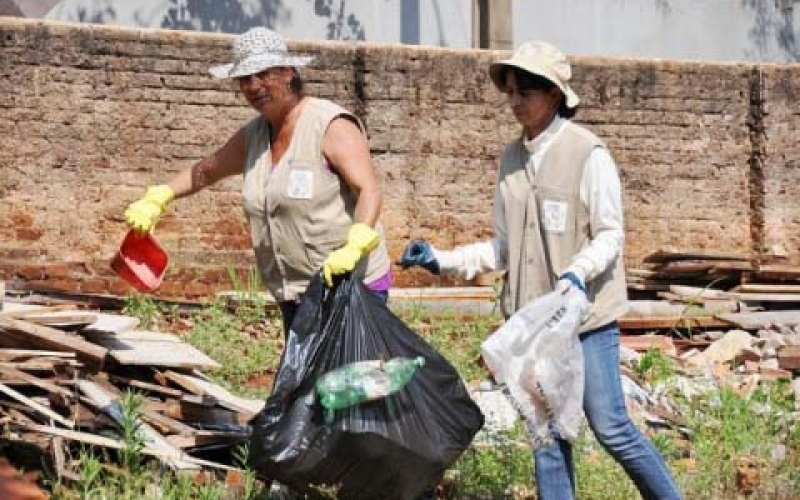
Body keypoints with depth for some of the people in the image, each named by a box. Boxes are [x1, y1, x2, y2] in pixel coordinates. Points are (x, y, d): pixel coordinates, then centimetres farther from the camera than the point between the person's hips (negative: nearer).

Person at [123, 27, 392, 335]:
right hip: (295, 296, 8)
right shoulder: (252, 136, 12)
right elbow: (206, 171, 27)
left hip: (351, 285, -7)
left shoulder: (332, 126, -10)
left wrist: (353, 247, -36)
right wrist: (156, 200, 13)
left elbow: (368, 190, -20)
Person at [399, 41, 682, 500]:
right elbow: (505, 248, 13)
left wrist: (577, 272, -27)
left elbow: (609, 236, -9)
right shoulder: (513, 158, 8)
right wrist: (442, 260, 4)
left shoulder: (588, 154, -10)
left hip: (586, 313, -6)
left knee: (610, 427, -3)